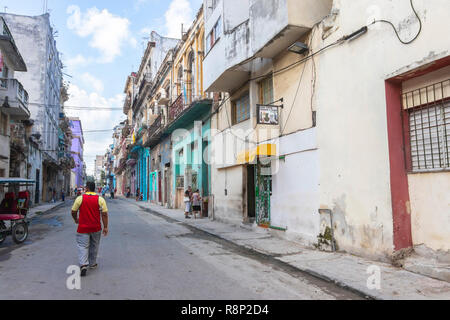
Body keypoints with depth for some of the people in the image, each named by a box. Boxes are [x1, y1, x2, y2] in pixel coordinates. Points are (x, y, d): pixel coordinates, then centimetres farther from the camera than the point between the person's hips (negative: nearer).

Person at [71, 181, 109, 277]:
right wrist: (105, 227, -2)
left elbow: (73, 211, 2)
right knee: (94, 246, 17)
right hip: (96, 228, 2)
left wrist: (76, 219, 22)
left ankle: (83, 264, -15)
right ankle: (92, 264, 29)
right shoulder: (100, 199, -5)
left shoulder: (80, 198, -6)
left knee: (82, 246, 2)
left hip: (83, 227, -1)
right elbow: (104, 214, -7)